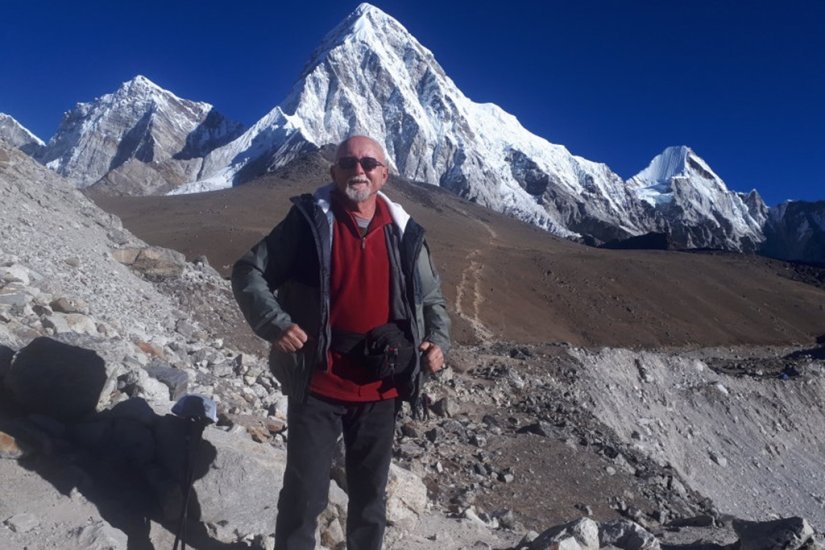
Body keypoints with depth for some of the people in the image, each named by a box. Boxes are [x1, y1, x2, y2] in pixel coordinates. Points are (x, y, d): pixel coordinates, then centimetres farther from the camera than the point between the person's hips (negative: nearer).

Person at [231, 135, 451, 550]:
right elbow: (248, 272, -3)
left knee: (370, 493, 21)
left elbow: (431, 297, 13)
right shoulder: (308, 221, -7)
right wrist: (275, 324, -17)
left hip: (381, 389, 3)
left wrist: (438, 340, -4)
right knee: (304, 493, 9)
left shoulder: (404, 233, 2)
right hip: (318, 384, -3)